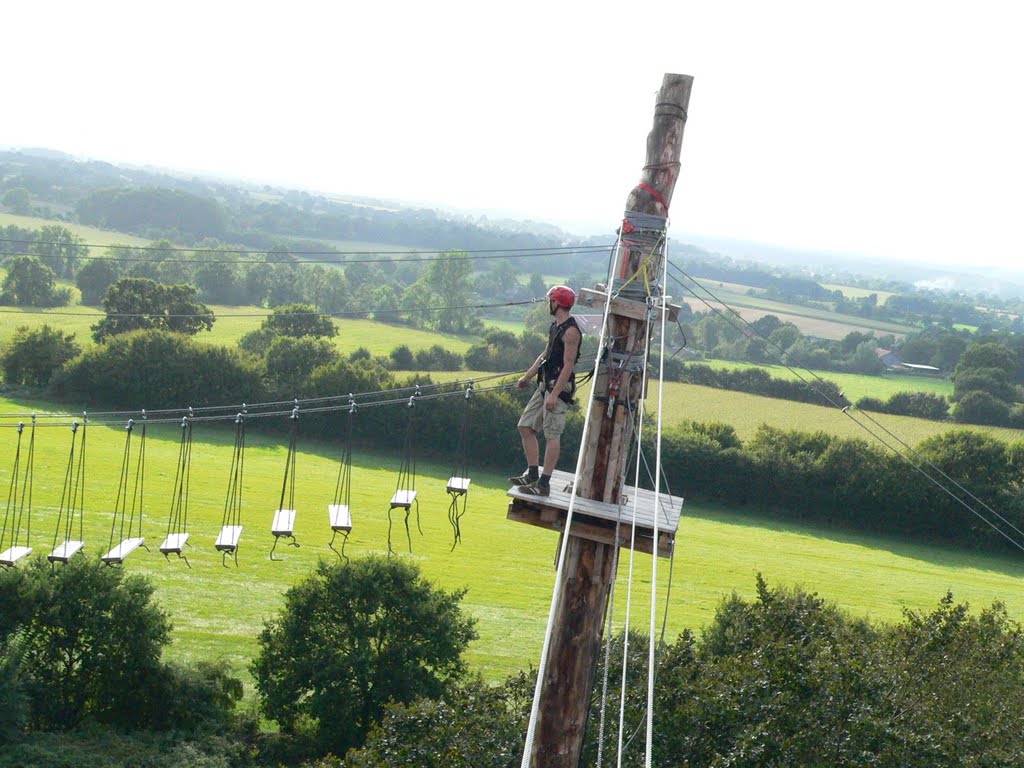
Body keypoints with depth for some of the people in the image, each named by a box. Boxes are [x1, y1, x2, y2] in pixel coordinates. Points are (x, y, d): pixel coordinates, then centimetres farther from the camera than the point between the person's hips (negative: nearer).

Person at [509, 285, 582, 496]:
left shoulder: (570, 331, -16)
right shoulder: (555, 326, 15)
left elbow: (568, 365, -20)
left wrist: (554, 394, -24)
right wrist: (527, 377, 22)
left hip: (559, 387, -10)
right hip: (545, 384, 10)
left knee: (552, 434, -8)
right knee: (526, 427, 11)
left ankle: (543, 484, -8)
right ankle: (532, 474, 17)